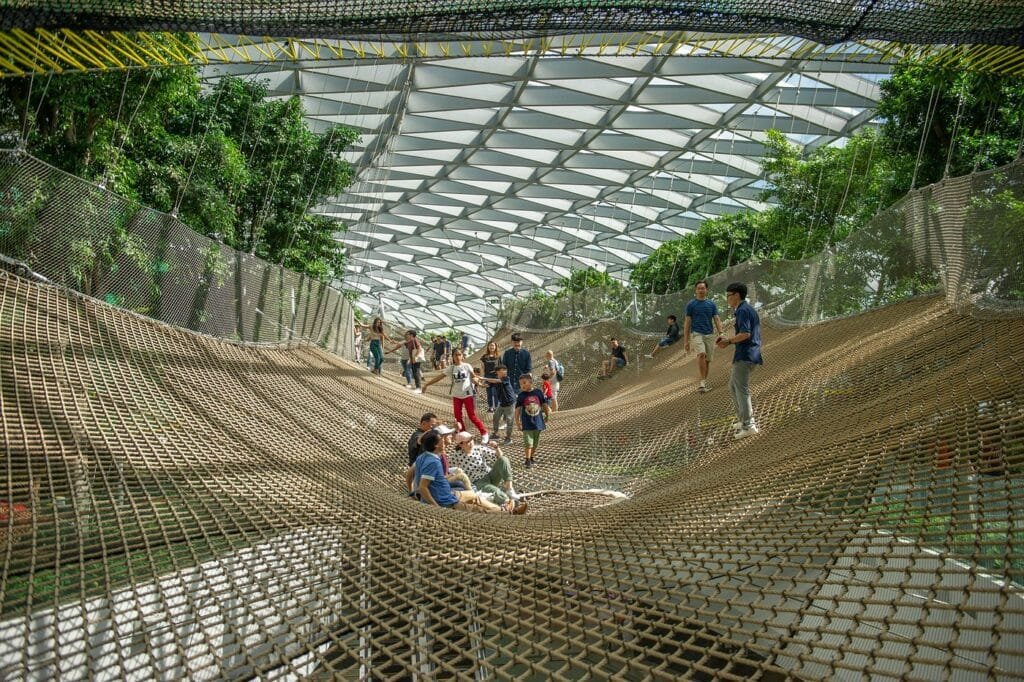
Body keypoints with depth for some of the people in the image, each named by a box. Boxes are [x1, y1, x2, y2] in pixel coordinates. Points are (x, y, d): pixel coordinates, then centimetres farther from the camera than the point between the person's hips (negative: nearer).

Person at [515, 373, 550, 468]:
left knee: (535, 442, 12)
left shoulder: (538, 392, -5)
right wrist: (517, 421, -8)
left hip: (537, 421, 2)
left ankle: (532, 457, 28)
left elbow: (544, 404, 5)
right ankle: (528, 460, 4)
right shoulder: (521, 395, -6)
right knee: (528, 442, -6)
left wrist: (547, 414, 8)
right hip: (527, 422, -2)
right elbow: (518, 409, -4)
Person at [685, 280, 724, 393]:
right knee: (702, 354, -27)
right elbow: (687, 323, 3)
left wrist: (721, 334, -11)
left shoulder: (712, 304, 8)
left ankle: (705, 382, 22)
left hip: (710, 335, 3)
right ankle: (702, 382, -25)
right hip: (696, 334, -3)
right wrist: (686, 341, 0)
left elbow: (717, 320, 5)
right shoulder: (691, 304, 2)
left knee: (707, 360, 6)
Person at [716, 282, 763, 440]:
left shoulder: (743, 310, -13)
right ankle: (743, 418, 22)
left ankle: (748, 425, -5)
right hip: (747, 354, 11)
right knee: (733, 385, 18)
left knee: (742, 389, -7)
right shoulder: (747, 309, 19)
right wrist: (728, 339, 13)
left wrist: (729, 341, -11)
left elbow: (745, 334, -23)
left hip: (745, 355, -11)